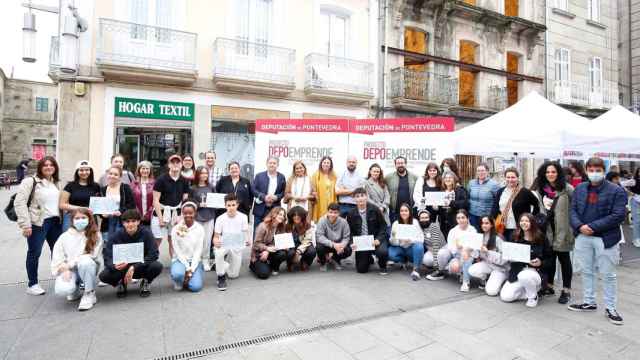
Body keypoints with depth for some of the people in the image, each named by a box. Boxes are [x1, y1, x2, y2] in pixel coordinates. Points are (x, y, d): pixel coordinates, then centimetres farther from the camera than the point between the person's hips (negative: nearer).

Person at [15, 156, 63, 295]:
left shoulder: (56, 183, 13)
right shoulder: (30, 181, -7)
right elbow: (19, 202, -13)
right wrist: (25, 224, -17)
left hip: (55, 222, 6)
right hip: (38, 223, -6)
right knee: (34, 253, 4)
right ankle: (32, 285, 17)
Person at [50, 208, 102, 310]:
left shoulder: (95, 235, -4)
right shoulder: (64, 237, 4)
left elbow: (93, 255, -12)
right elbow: (57, 257, 2)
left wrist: (70, 264, -14)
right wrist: (65, 269, -14)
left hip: (87, 267, -1)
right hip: (68, 270, 2)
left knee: (85, 261, -37)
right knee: (62, 290, -28)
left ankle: (90, 294, -17)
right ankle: (76, 289, 13)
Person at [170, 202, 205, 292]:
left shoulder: (200, 229, -4)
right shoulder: (176, 229, -6)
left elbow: (198, 250, -7)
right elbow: (177, 251, -8)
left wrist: (191, 269, -16)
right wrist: (187, 268, -15)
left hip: (194, 261, 0)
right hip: (179, 260, 0)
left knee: (196, 287, -20)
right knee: (178, 273, -34)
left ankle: (194, 274, 14)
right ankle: (178, 282, 2)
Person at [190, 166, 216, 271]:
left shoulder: (211, 187, 8)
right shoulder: (193, 188, 1)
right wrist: (199, 205, -13)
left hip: (210, 217, 2)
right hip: (197, 217, -2)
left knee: (208, 240, 2)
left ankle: (206, 261, 14)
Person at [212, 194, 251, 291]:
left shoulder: (243, 217, -13)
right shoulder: (220, 219, -14)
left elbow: (246, 234, -6)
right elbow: (216, 237, -10)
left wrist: (247, 240, -29)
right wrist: (215, 242, -34)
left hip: (237, 247, 1)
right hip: (223, 245, -1)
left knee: (233, 275, 2)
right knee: (218, 252, -37)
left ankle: (228, 262, 36)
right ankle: (221, 277, -13)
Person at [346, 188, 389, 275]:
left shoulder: (374, 209, -6)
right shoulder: (351, 213, -1)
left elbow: (383, 226, -3)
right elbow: (350, 232, 5)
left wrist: (378, 239, -16)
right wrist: (352, 243, -12)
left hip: (375, 240, -2)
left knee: (383, 252, -34)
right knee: (361, 269, -3)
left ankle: (382, 266, 5)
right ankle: (369, 259, 36)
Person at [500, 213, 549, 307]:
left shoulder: (540, 238, -5)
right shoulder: (516, 237, 1)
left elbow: (549, 258, 0)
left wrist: (540, 262, -18)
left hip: (536, 271, -3)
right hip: (517, 272, 3)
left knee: (525, 276, -40)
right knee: (505, 296, -14)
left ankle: (533, 297, -7)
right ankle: (529, 292, 14)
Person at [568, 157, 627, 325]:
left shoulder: (616, 190, -8)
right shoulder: (579, 189, 5)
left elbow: (618, 215, -14)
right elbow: (573, 210, 4)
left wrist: (593, 226, -19)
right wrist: (579, 226, -14)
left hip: (606, 239, -4)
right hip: (583, 237, 4)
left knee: (608, 275, 8)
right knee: (587, 272, 15)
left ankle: (610, 308, 23)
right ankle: (589, 302, 30)